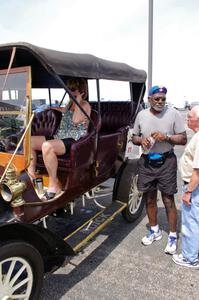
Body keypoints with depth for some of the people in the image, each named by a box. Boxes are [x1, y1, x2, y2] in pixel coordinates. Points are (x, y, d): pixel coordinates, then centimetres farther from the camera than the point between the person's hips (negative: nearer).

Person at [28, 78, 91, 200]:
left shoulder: (85, 105, 0)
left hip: (74, 141, -9)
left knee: (47, 146, -38)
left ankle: (54, 185, -27)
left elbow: (76, 120, -18)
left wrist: (78, 101, -10)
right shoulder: (70, 104, 23)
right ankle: (31, 175, -7)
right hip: (59, 137, 9)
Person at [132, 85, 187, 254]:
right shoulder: (141, 115, 3)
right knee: (150, 199, 15)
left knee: (168, 201, 2)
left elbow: (183, 139, -5)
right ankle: (154, 230, 35)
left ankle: (173, 236, 20)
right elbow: (134, 137, 11)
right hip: (146, 162, 4)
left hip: (166, 162, -3)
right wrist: (141, 140, -10)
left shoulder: (173, 113, -6)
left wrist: (166, 137, -21)